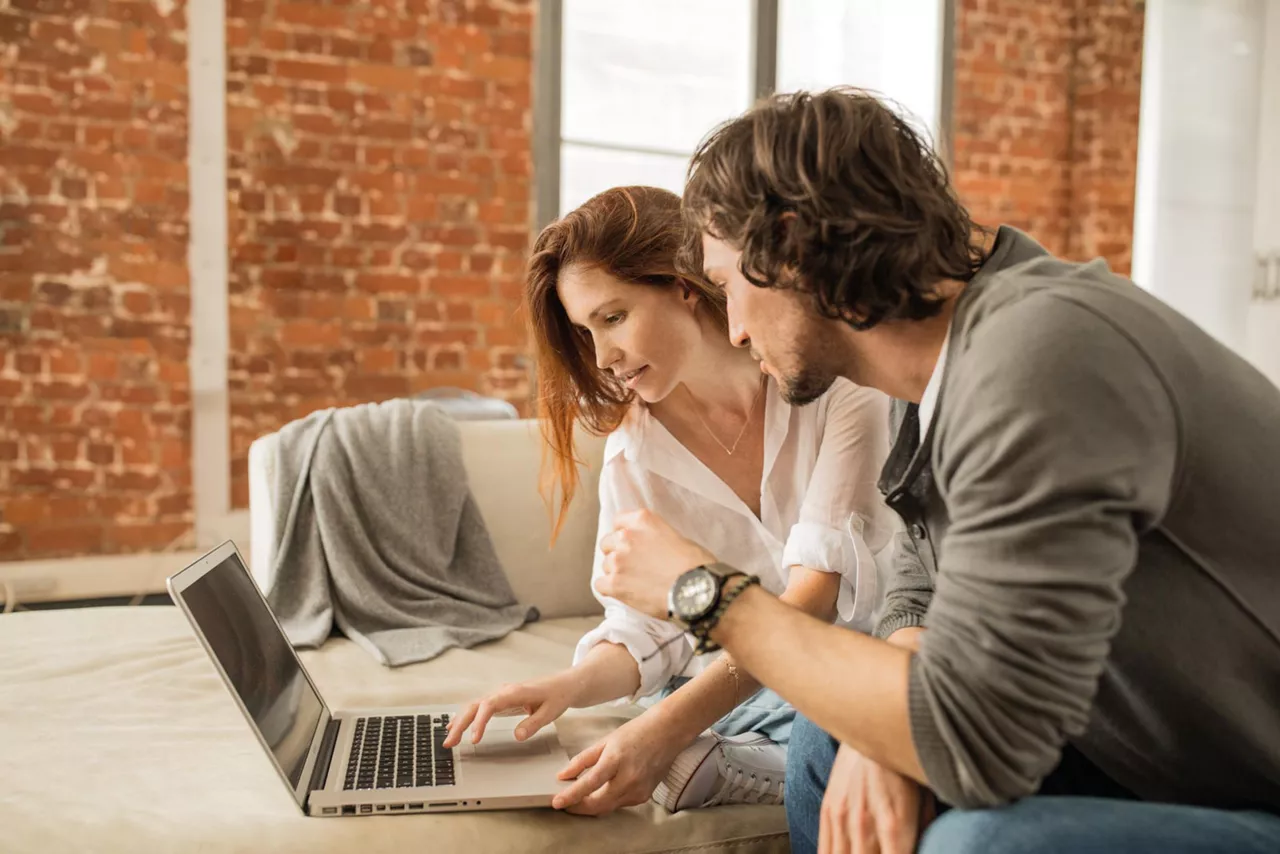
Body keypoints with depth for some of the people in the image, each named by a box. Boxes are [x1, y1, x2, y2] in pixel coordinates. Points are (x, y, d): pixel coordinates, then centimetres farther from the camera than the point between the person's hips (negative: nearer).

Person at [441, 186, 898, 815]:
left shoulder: (835, 385, -11)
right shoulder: (633, 455, -1)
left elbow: (817, 588, -19)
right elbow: (642, 634, 1)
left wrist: (671, 724, -30)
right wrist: (571, 685, -21)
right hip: (727, 689, 1)